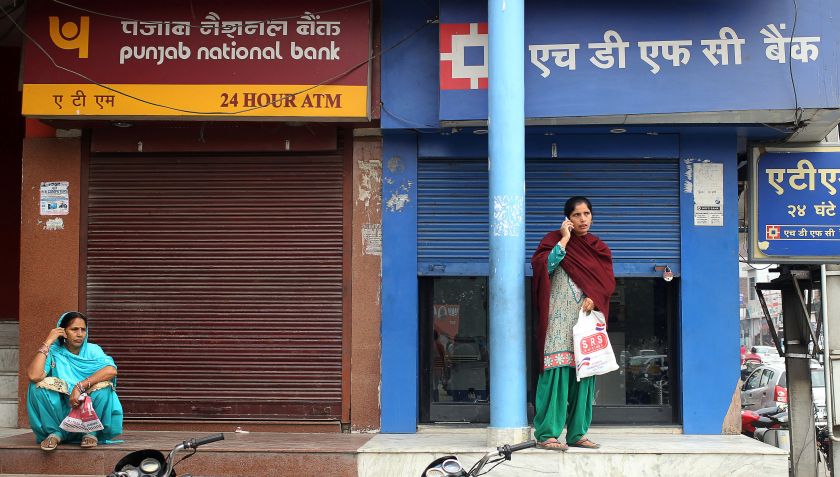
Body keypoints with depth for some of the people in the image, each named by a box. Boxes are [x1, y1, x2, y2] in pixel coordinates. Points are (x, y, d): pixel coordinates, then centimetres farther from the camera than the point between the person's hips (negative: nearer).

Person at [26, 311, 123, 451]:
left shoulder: (92, 350, 1)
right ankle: (55, 433, -7)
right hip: (60, 411, 0)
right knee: (40, 384, -22)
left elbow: (112, 370, -21)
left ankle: (91, 432, -7)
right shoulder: (53, 352, -3)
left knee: (104, 385, -26)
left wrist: (80, 387, -29)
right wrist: (47, 343, -16)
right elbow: (33, 376, -23)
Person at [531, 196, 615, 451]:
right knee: (557, 371, -12)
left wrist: (593, 299, -9)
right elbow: (543, 266, -12)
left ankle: (577, 433, 8)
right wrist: (564, 239, -9)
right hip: (559, 319, -5)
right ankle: (547, 433, -12)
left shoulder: (599, 248, 17)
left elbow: (608, 282, 9)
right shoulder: (555, 239, 5)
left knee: (584, 375, 3)